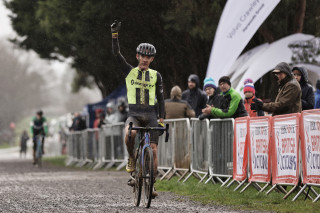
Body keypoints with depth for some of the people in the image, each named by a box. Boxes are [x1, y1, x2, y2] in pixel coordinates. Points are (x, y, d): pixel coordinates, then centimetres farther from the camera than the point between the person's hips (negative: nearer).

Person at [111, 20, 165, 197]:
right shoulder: (130, 71, 7)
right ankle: (131, 158, -6)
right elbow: (116, 53, -4)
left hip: (151, 115, 2)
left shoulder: (156, 75, 9)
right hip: (134, 114, -1)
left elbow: (160, 97, 9)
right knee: (130, 134, -34)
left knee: (153, 150, -5)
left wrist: (162, 118, 0)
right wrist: (115, 34, -14)